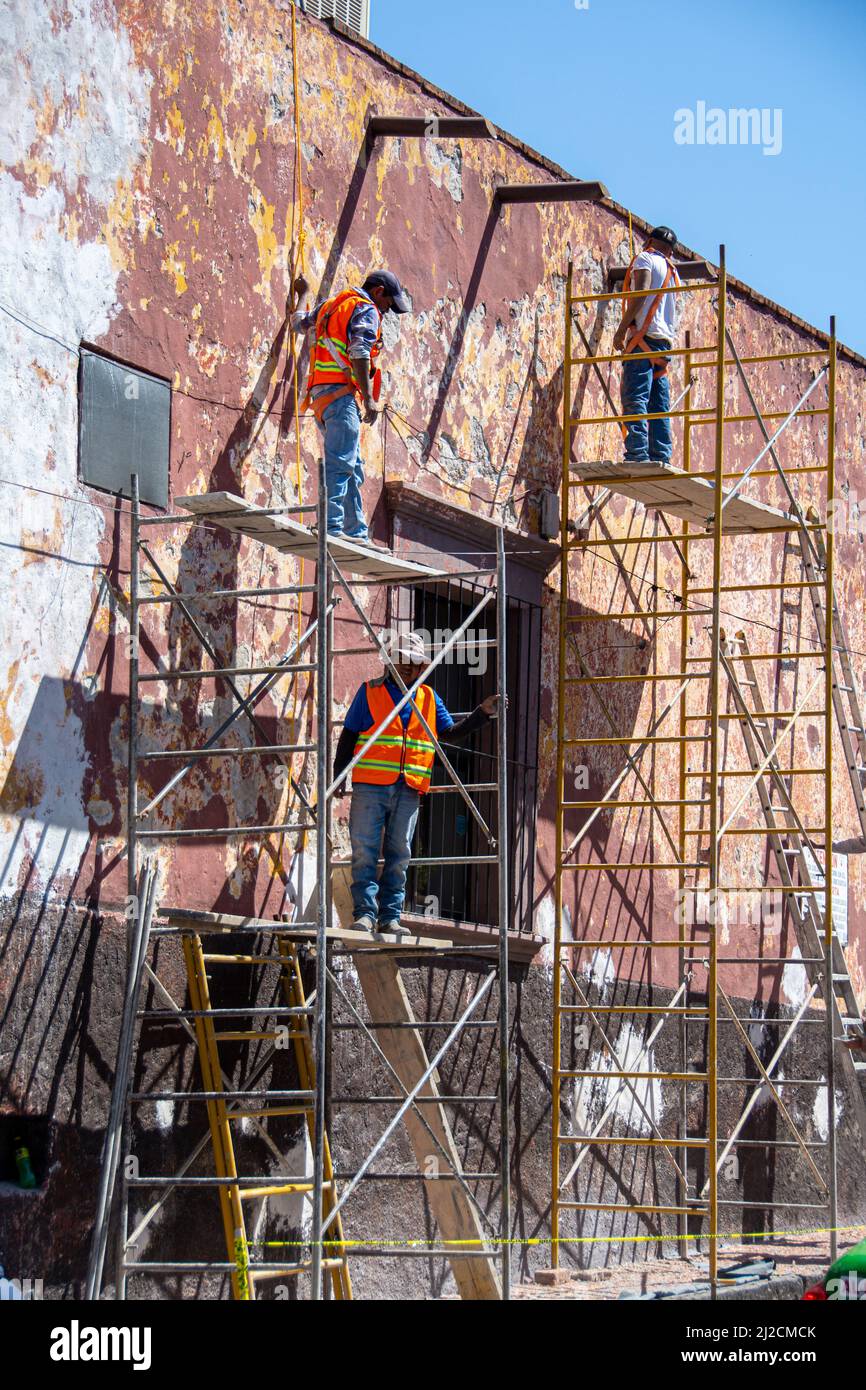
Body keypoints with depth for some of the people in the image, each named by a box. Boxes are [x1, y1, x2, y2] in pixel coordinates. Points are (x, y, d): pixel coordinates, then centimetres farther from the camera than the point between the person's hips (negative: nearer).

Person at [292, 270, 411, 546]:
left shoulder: (329, 305, 25)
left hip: (320, 392, 10)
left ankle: (357, 533, 10)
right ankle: (332, 528, -32)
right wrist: (368, 399, -23)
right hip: (341, 392, -10)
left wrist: (302, 294, 61)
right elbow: (359, 353, -17)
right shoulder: (367, 311, -2)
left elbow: (299, 322, 41)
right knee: (340, 464, -20)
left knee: (352, 470, 11)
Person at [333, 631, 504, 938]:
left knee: (399, 855, 3)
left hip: (409, 790, 3)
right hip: (370, 786, -3)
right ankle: (365, 913, -7)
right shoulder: (371, 692, 7)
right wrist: (338, 775, 0)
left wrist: (482, 714, 7)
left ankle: (390, 917, 7)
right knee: (365, 852, -7)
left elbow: (452, 731, 18)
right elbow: (349, 735, 7)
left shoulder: (428, 698, 16)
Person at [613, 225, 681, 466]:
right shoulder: (672, 271, 27)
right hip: (665, 340, 8)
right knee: (659, 404, 4)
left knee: (635, 398, -16)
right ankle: (661, 456, -4)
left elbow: (642, 292, -11)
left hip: (644, 334, -8)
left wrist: (622, 328, -14)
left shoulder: (645, 258, 4)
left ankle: (637, 453, -27)